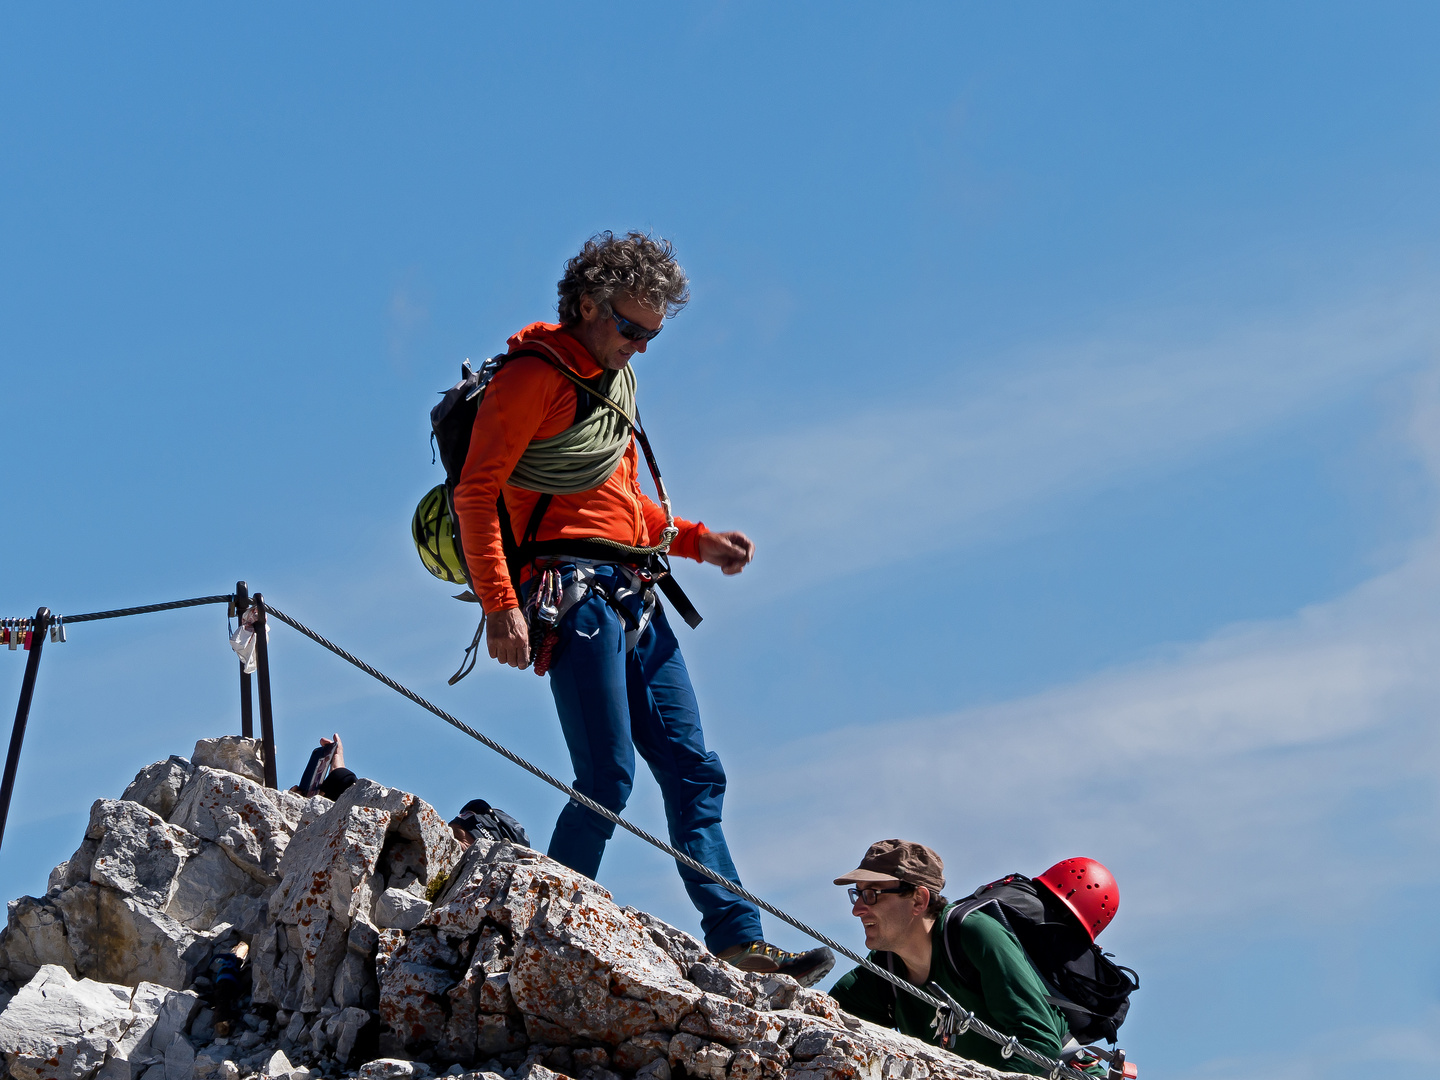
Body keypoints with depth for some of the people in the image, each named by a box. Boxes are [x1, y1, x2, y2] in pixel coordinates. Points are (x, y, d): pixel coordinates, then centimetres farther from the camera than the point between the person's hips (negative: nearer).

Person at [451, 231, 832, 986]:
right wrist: (500, 605, -21)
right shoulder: (534, 376, -4)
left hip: (634, 597, 9)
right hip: (574, 589, -9)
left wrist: (697, 541, 14)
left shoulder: (615, 380, 23)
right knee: (608, 777, -14)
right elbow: (476, 493, -12)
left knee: (693, 773, 2)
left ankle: (738, 940, 1)